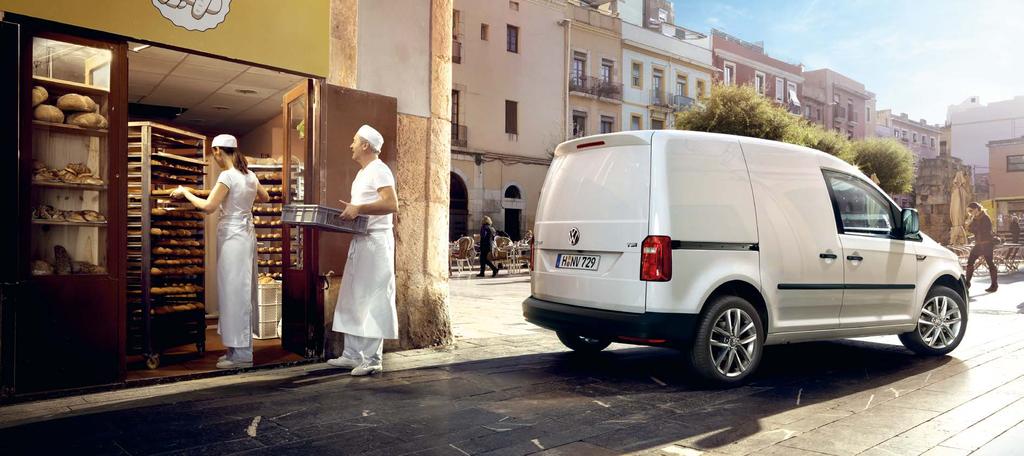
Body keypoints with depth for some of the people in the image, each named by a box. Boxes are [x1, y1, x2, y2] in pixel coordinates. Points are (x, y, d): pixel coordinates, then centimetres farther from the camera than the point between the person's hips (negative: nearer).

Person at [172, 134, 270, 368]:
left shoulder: (227, 176, -14)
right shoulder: (249, 175, 10)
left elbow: (208, 206, -16)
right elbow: (265, 197, 25)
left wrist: (185, 193, -3)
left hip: (232, 237, -8)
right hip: (246, 234, 8)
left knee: (235, 292, -4)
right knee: (242, 292, 12)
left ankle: (241, 354, 2)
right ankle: (239, 349, 20)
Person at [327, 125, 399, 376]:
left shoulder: (379, 170, -10)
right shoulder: (363, 173, 20)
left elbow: (392, 204, -23)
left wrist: (358, 208, -24)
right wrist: (350, 210, 11)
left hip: (375, 242, -10)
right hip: (360, 241, 10)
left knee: (371, 300, -6)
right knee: (352, 298, 12)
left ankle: (373, 358, 0)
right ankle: (352, 355, 20)